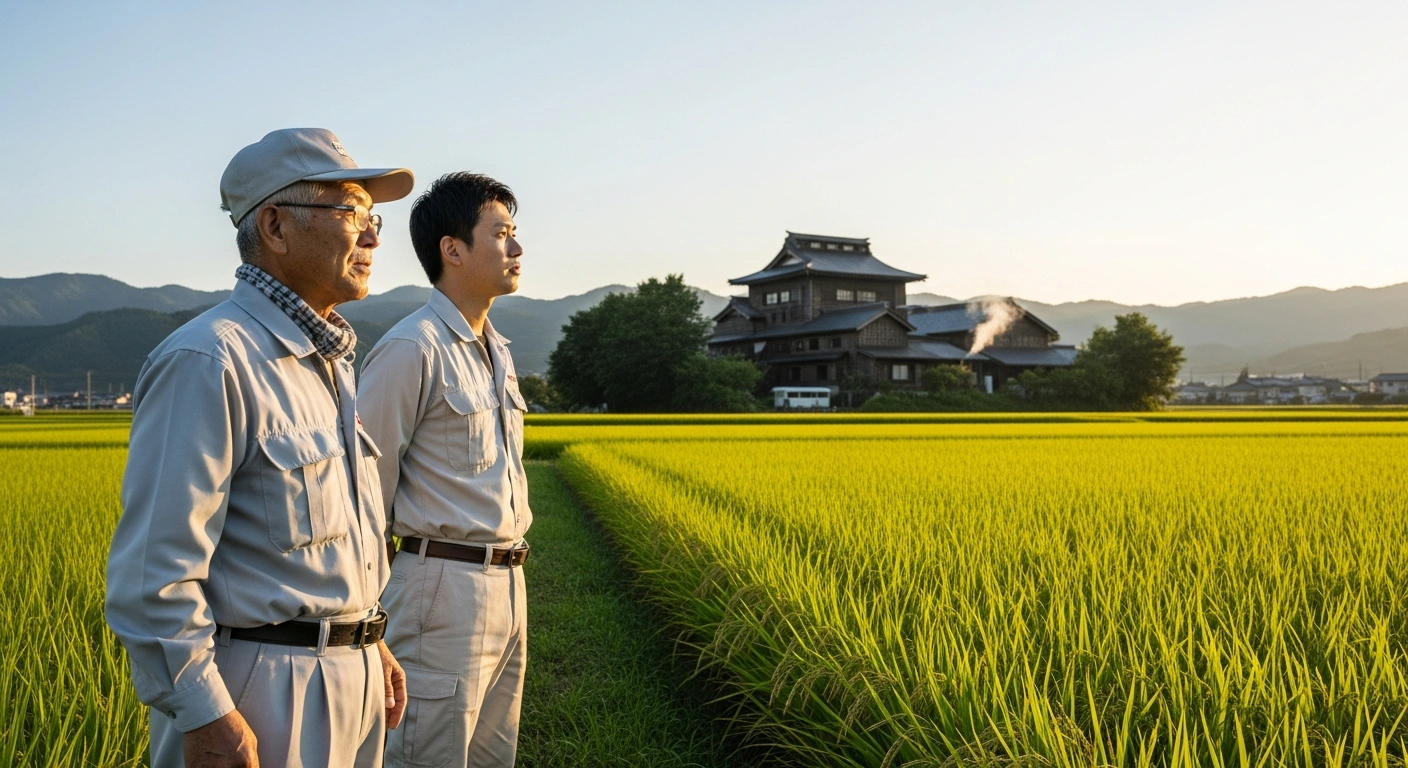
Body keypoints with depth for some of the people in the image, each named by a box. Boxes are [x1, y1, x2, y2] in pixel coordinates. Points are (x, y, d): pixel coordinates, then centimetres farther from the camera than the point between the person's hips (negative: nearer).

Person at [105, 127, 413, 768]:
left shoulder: (328, 361, 10)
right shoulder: (208, 362, -19)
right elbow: (153, 570, -21)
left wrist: (369, 642, 16)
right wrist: (203, 715, -19)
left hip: (349, 682, 9)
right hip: (261, 694, -9)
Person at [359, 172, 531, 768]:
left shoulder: (496, 352, 14)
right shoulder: (411, 349, -13)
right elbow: (367, 484, -11)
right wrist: (375, 602, -6)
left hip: (508, 587, 8)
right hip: (444, 588, -8)